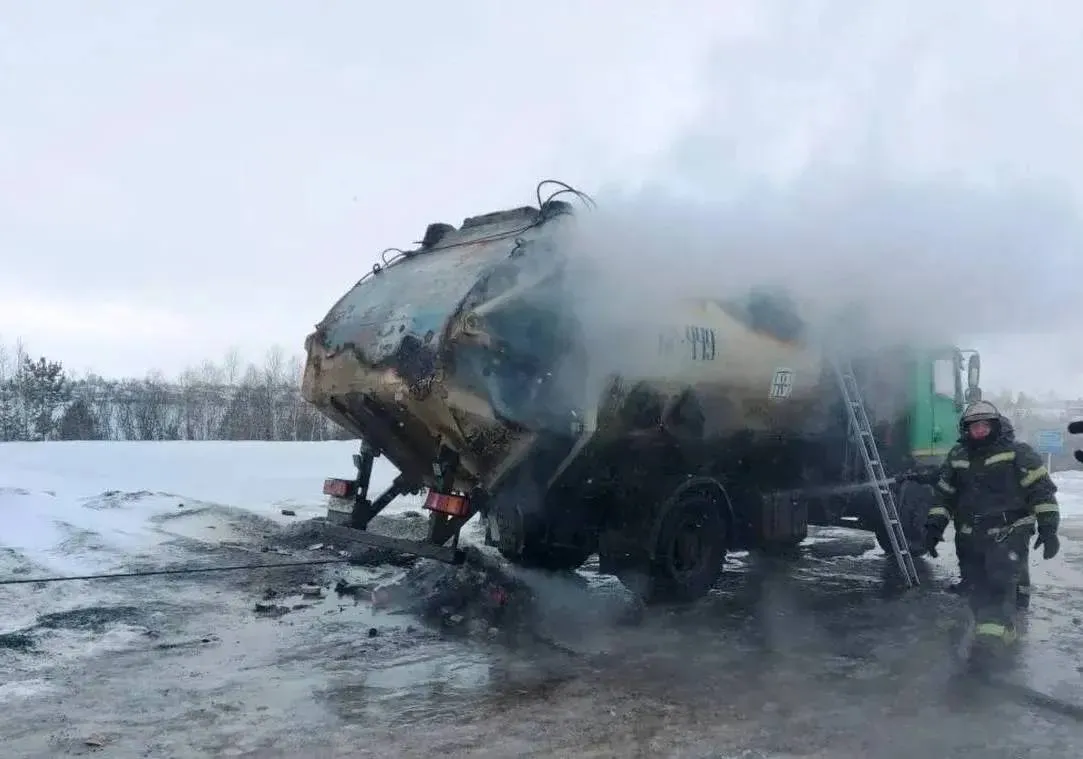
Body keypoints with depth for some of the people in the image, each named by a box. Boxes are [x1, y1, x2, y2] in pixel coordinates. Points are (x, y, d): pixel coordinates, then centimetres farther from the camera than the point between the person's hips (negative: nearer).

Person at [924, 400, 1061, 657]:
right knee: (978, 588, 4)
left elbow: (1042, 489, -7)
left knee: (1001, 581, -19)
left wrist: (1048, 528, -12)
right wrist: (934, 525, 10)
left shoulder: (1017, 452, -5)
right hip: (973, 537, 5)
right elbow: (944, 494, 18)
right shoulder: (956, 457, 11)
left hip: (1009, 533, -5)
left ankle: (995, 629, -15)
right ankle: (990, 630, 13)